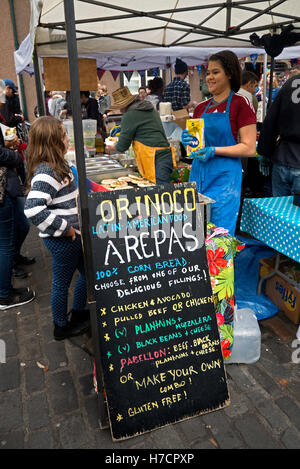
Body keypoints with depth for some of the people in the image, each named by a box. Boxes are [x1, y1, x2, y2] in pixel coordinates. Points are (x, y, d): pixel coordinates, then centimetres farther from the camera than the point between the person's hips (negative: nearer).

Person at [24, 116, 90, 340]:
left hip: (73, 236, 10)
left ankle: (78, 313, 43)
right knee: (62, 283, 10)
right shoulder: (46, 173, -23)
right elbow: (33, 210, -32)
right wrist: (66, 228, -24)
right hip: (62, 240, -10)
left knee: (87, 273, 22)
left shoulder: (57, 165, 8)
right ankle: (62, 327, 32)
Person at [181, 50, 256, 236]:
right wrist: (188, 140, -2)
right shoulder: (201, 108, 13)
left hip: (224, 176, -5)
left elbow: (249, 148, -9)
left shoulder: (240, 103, -3)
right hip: (198, 173, 6)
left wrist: (214, 150, -18)